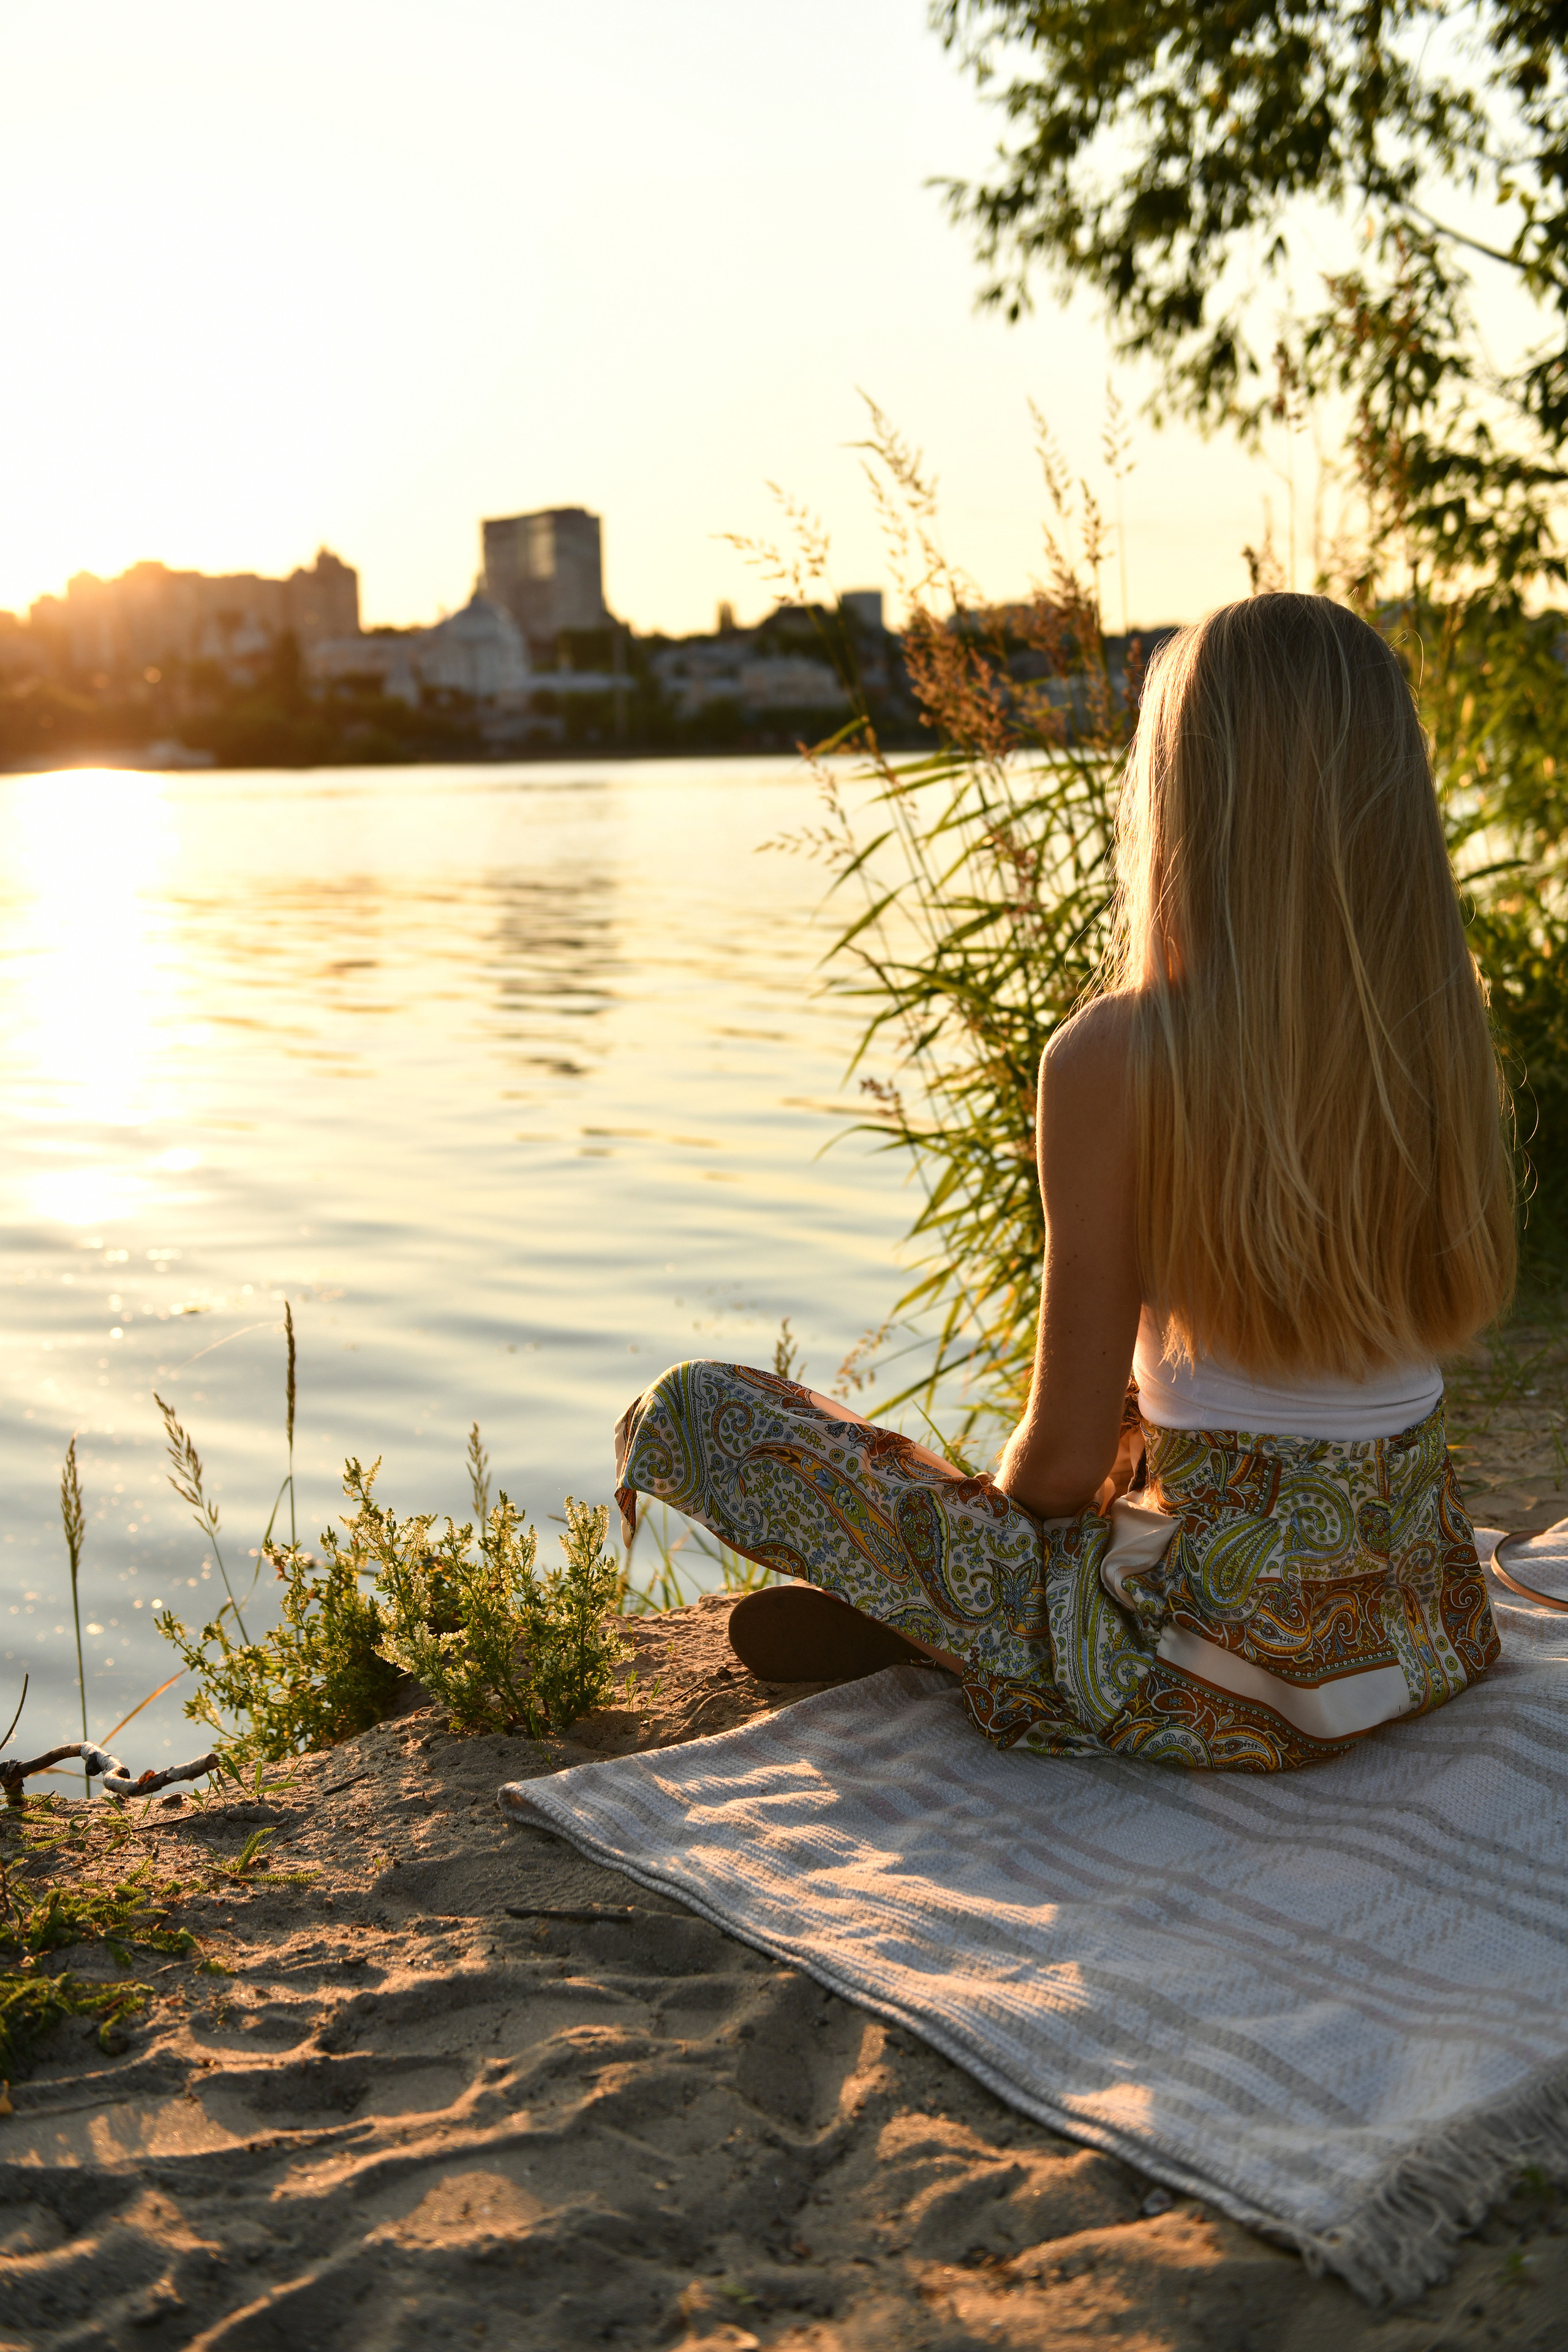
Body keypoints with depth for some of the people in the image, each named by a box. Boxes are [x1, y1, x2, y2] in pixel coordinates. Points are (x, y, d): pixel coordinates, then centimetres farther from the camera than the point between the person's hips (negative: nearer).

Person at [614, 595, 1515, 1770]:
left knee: (698, 1409, -2)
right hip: (1423, 1617, 7)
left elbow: (1062, 1461, -13)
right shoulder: (1445, 1030, -2)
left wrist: (992, 1521, 9)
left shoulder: (1116, 1058, -19)